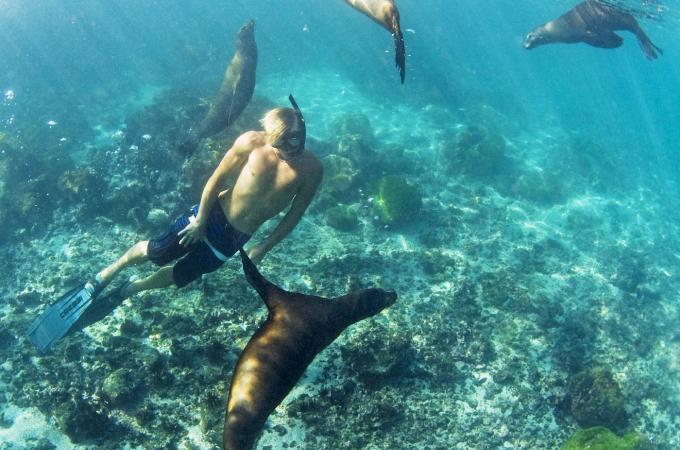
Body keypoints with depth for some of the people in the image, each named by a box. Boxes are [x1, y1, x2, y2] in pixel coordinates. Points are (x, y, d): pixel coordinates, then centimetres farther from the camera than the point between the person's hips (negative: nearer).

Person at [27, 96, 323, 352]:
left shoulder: (311, 170, -19)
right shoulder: (251, 142, -23)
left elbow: (295, 214, -5)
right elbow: (218, 179, -10)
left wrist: (264, 248, -2)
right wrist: (199, 220, -5)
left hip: (236, 237, 2)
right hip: (213, 214, -2)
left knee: (180, 275, 17)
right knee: (155, 252, 0)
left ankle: (127, 290, 45)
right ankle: (102, 279, 30)